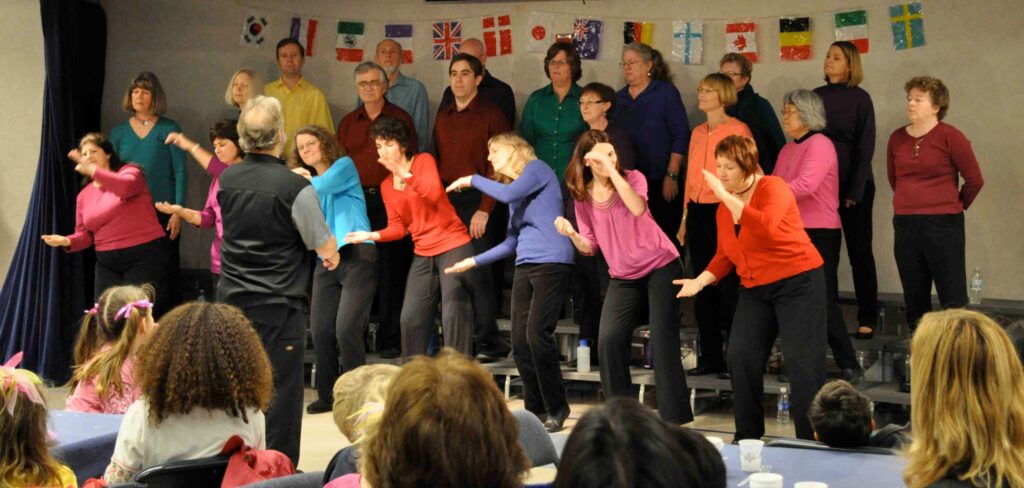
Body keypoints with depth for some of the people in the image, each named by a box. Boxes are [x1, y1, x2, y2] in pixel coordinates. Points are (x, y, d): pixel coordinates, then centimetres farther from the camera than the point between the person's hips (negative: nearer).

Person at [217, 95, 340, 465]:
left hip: (232, 298, 5)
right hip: (279, 305, -5)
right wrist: (332, 256, 17)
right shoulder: (295, 187, -16)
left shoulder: (226, 180, 1)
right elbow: (326, 247, -7)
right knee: (281, 389, 2)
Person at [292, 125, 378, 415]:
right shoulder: (305, 182, 22)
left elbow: (322, 187, -11)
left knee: (346, 328, -16)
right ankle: (327, 395, 9)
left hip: (357, 254, -6)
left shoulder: (344, 166, 6)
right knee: (320, 330, -4)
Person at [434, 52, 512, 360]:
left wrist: (485, 209, -16)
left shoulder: (490, 116, -3)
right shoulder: (443, 117, 15)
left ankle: (487, 342, -2)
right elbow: (437, 163, 16)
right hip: (447, 202, 5)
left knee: (478, 271, -9)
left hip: (478, 201, -5)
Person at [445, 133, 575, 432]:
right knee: (519, 340, -2)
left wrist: (473, 180, 0)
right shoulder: (513, 190, 24)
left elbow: (508, 194, -15)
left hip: (552, 261, -8)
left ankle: (556, 408, -6)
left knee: (537, 333, -17)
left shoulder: (537, 169, 2)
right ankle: (535, 409, 6)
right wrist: (474, 261, 24)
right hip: (524, 266, 8)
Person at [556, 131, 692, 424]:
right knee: (608, 341, -11)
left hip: (661, 267, -3)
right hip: (623, 277, 3)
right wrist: (572, 235, -16)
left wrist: (612, 169, -30)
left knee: (663, 341, -8)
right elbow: (590, 247, 5)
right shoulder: (583, 197, 2)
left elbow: (637, 207, -30)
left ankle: (674, 418, -1)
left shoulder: (633, 178, -7)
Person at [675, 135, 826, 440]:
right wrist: (701, 280, -2)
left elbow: (766, 227, -33)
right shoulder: (724, 207, 9)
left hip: (798, 281, -7)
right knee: (740, 357, 0)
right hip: (755, 289, 7)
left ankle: (812, 441, -4)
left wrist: (726, 197, -30)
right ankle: (748, 437, 13)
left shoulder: (772, 188, -13)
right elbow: (724, 255, 14)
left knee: (801, 361, -9)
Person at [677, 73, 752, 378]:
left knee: (728, 287, -5)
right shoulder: (698, 133, 15)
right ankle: (710, 357, 15)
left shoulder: (737, 130, -6)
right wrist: (685, 218, 15)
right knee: (703, 289, 8)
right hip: (698, 213, 7)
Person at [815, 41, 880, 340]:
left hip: (854, 186, -4)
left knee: (860, 251, 2)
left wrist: (855, 191, -11)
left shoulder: (860, 99, -3)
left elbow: (865, 147, -6)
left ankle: (867, 318, 6)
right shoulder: (816, 96, 9)